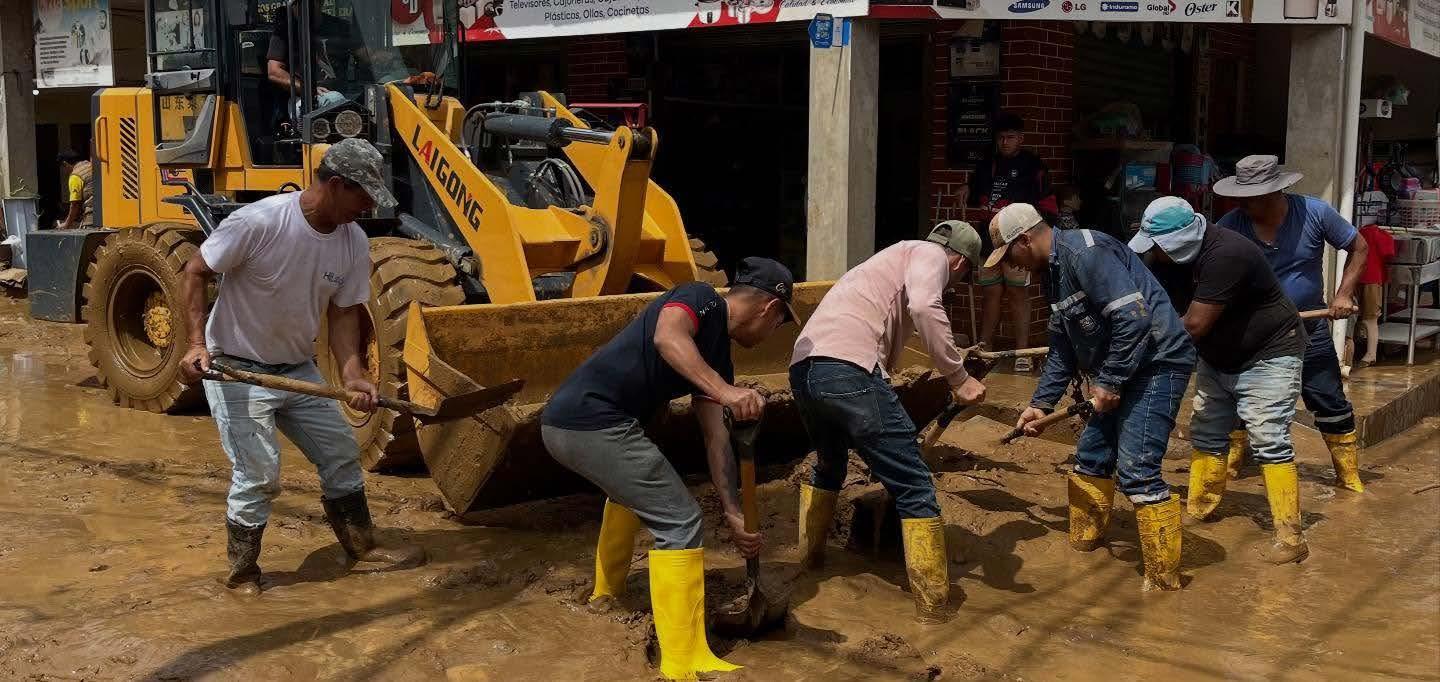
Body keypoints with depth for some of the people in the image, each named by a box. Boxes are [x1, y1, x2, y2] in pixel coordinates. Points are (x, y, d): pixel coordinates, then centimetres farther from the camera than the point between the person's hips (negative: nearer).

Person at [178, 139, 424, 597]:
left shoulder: (354, 242, -7)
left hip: (298, 370, 7)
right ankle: (242, 576, 7)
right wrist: (197, 343, -25)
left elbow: (343, 314, -2)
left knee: (340, 453, 11)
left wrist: (352, 375, -18)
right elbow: (194, 274, -15)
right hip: (235, 369, -6)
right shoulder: (258, 222, -24)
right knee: (258, 475, -11)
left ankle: (363, 546, 28)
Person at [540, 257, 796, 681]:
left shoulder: (715, 357, 20)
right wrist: (725, 392, -36)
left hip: (566, 424, 10)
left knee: (633, 486, 37)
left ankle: (607, 593, 52)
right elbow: (667, 338, -27)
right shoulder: (703, 299, -4)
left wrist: (733, 514, 15)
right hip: (592, 423, -10)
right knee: (681, 522, -5)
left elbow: (716, 438, 18)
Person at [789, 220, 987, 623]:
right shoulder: (930, 255, 11)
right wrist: (959, 378, -9)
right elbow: (924, 307, -15)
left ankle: (808, 557, 48)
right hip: (847, 368, -9)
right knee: (914, 487, 2)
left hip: (803, 368, 9)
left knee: (829, 464, 35)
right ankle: (934, 607, 4)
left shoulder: (899, 257, 36)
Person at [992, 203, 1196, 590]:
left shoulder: (1084, 252, -19)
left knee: (1137, 472, -14)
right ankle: (1084, 544, 32)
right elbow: (1063, 350, 20)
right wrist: (1041, 405, 17)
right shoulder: (1054, 273, 13)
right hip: (1120, 371, 11)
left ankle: (1165, 579, -6)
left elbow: (1134, 316, -26)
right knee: (1091, 457, 17)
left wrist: (1109, 382, -19)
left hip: (1156, 362, -10)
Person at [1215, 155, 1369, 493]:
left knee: (1330, 403, 7)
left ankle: (1350, 476, 21)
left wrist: (1344, 294, -9)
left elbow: (1359, 248, -1)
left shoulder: (1314, 212, -15)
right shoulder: (1231, 225, -17)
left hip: (1309, 330, 0)